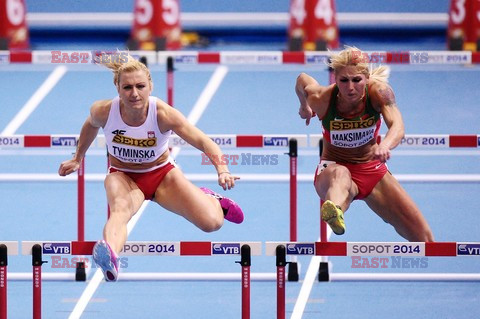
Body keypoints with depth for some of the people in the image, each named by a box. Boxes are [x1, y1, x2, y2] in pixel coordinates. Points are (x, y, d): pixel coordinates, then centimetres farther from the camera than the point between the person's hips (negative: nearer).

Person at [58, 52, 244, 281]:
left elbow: (202, 141, -36)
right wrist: (77, 159, 16)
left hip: (162, 174, 1)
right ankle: (109, 257, -74)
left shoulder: (163, 114, -28)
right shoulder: (104, 112, -21)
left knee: (212, 223, -10)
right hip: (123, 176, -1)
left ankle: (208, 199, 32)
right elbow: (90, 126, 5)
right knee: (120, 209, -39)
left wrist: (222, 170, -53)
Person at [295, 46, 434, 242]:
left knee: (422, 237, -3)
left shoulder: (378, 91, -22)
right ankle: (334, 210, -81)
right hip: (333, 166, -3)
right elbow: (302, 80, 3)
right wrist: (305, 106, 22)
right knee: (340, 174, -45)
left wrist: (385, 145, -61)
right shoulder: (321, 98, -20)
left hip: (372, 169, 3)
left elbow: (397, 126, -39)